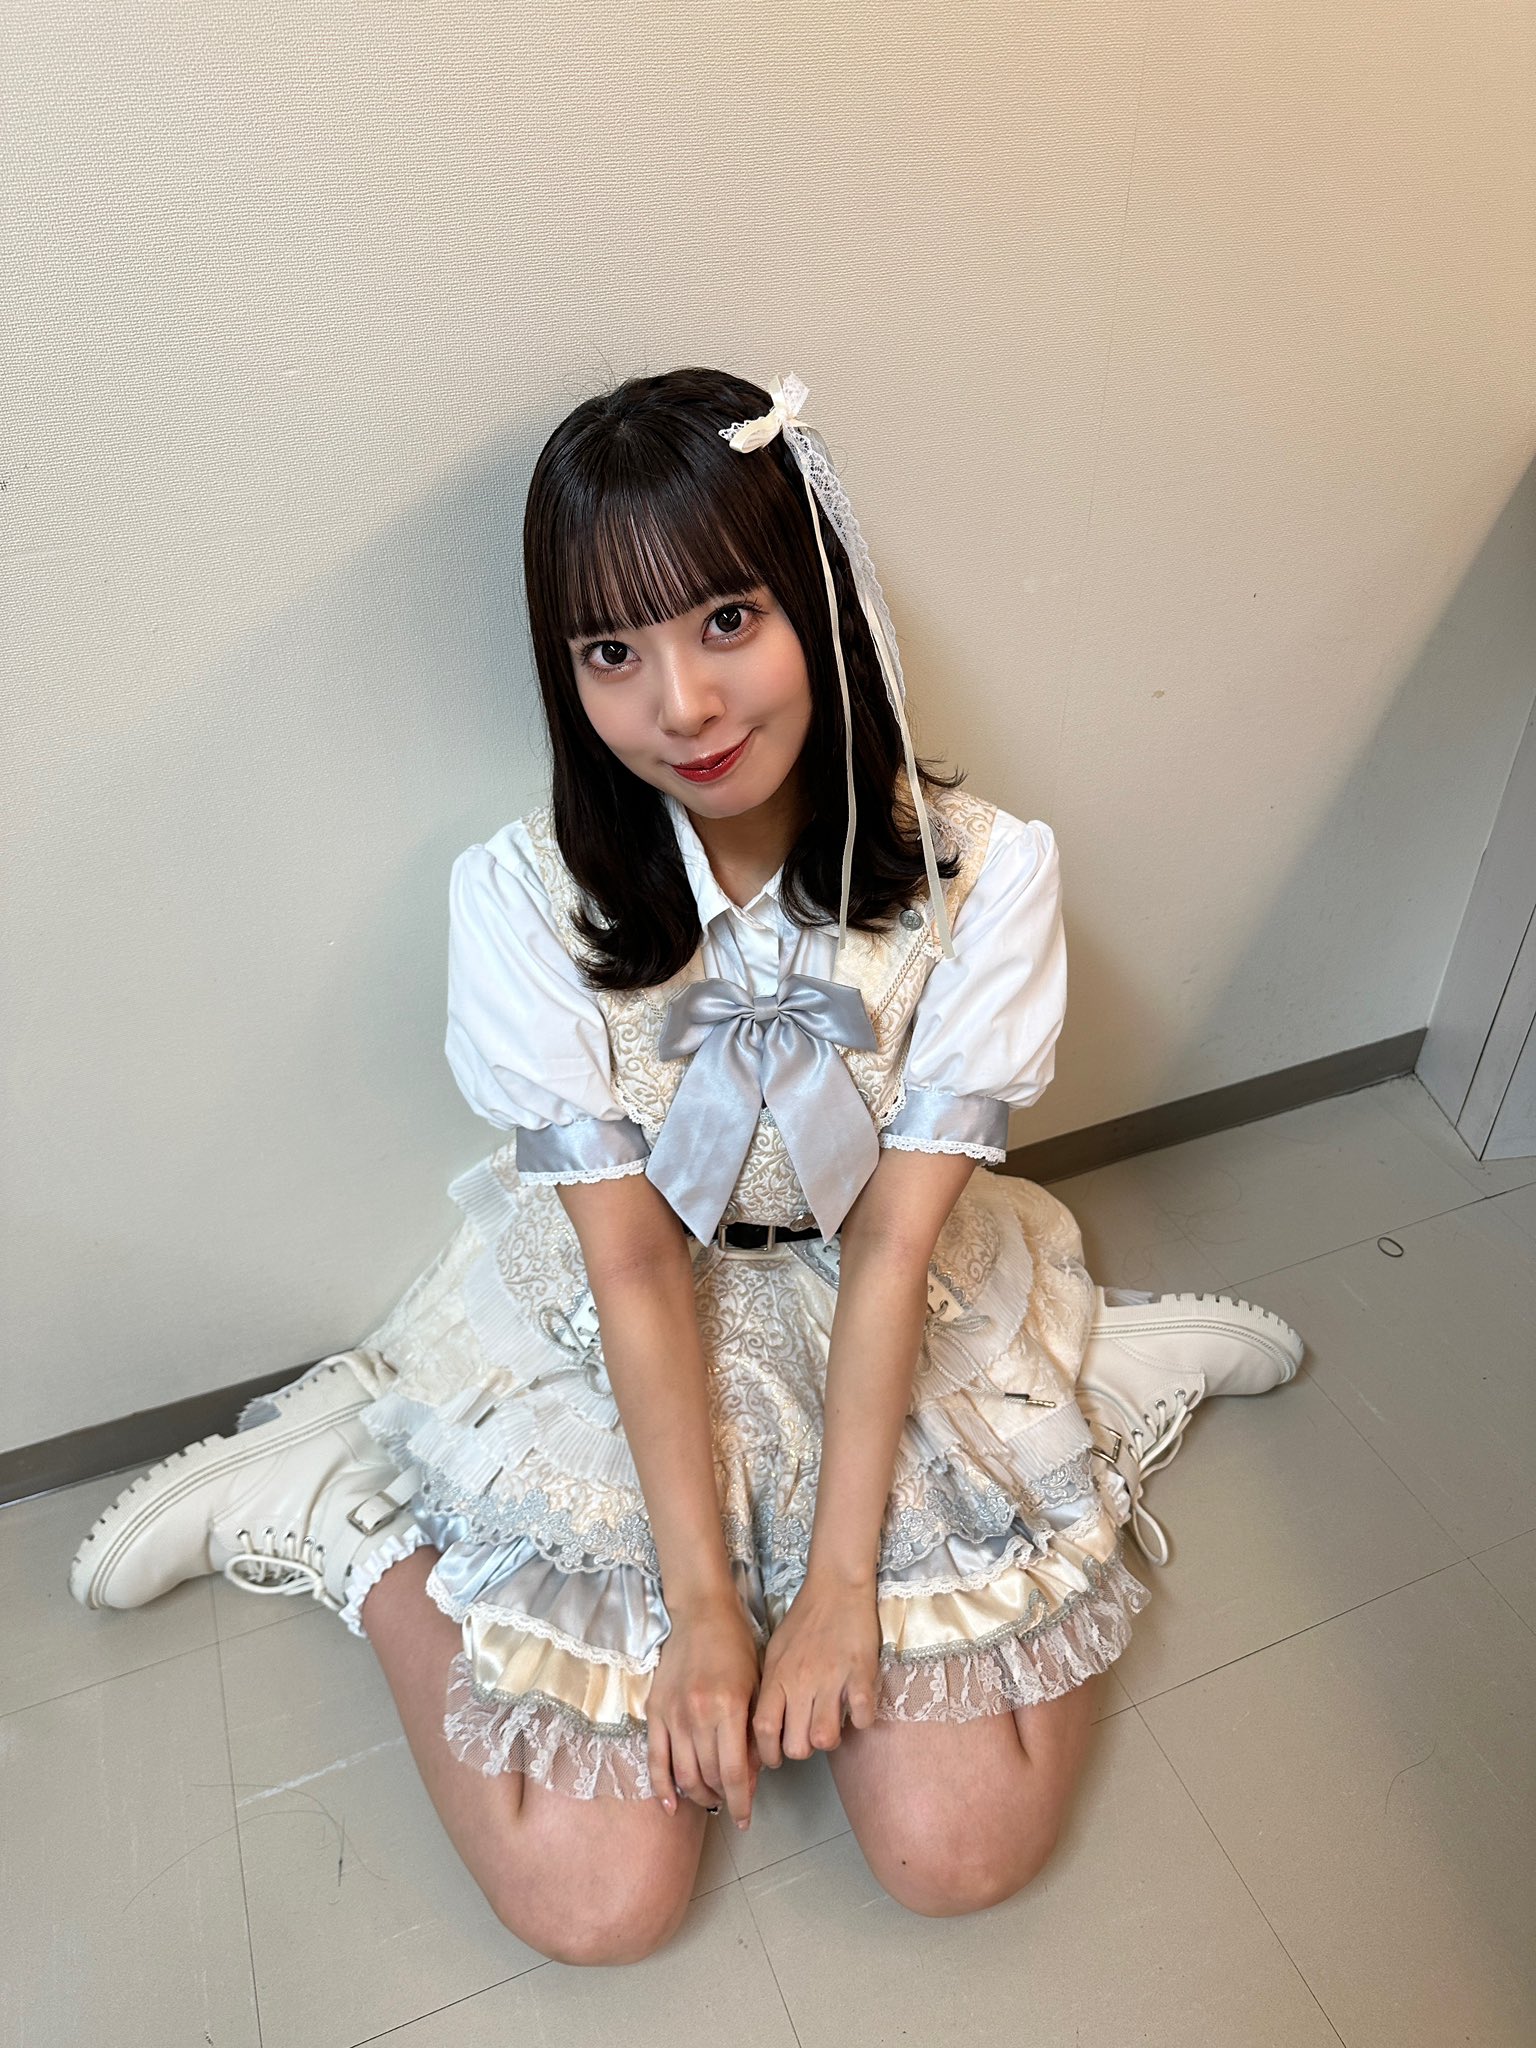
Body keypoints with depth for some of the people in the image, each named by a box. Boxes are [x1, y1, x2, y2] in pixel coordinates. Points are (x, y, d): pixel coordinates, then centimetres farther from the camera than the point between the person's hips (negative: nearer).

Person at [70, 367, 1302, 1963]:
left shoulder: (981, 873, -17)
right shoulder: (525, 901, -19)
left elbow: (893, 1245, -15)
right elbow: (634, 1264, -16)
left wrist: (839, 1580, -15)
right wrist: (706, 1602, -14)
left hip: (904, 1323, 1)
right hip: (605, 1346, -1)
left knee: (960, 1851, -4)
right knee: (594, 1903, -7)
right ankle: (334, 1507, 13)